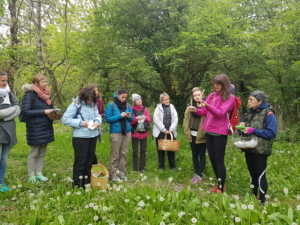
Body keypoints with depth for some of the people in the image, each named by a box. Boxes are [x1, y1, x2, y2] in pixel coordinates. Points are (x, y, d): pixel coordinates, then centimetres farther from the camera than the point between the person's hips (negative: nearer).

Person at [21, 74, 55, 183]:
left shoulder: (45, 94, 13)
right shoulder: (29, 95, -10)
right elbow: (25, 111, -16)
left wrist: (52, 112, -1)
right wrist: (43, 112, -22)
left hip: (46, 128, 7)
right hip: (35, 129, -7)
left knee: (42, 153, 12)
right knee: (34, 153, 2)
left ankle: (39, 173, 23)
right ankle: (31, 176, 14)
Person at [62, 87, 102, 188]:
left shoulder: (93, 105, 4)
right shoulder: (75, 105, -11)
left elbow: (98, 116, 13)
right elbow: (65, 119, -13)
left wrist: (97, 121, -11)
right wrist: (80, 123, -19)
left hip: (93, 136, 7)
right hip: (80, 137, -6)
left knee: (90, 159, 16)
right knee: (80, 160, 3)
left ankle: (87, 182, 33)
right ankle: (77, 184, 18)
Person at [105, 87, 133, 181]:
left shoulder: (128, 105, 6)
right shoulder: (111, 105, -6)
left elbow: (132, 118, 12)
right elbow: (108, 119, -10)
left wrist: (129, 116, -11)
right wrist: (120, 115, -18)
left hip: (127, 132, 4)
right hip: (116, 132, -4)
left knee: (124, 153, 10)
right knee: (115, 154, 1)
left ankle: (122, 172, 21)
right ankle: (113, 174, 12)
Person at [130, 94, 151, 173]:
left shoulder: (145, 109, 8)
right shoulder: (131, 109, -2)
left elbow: (149, 119, 6)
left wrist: (145, 118, -15)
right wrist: (136, 118, -22)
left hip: (144, 132, 3)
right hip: (135, 133, -3)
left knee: (143, 150, 5)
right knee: (135, 151, 0)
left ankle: (142, 167, 17)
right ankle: (135, 168, 11)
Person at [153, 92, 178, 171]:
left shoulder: (172, 107, 8)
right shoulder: (158, 108, 1)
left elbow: (175, 120, 2)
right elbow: (156, 120, -9)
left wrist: (171, 130, -9)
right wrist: (164, 130, -12)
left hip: (170, 132, 2)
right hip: (160, 132, -2)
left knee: (171, 149, 5)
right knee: (161, 149, 5)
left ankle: (172, 166, 17)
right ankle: (161, 166, 17)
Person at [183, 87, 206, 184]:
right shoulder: (190, 107, 11)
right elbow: (186, 119, 12)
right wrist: (187, 131, 3)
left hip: (201, 135, -5)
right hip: (192, 135, 6)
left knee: (201, 155, 6)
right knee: (194, 155, 14)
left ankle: (199, 175, 16)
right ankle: (196, 173, 26)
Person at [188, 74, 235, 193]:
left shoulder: (230, 98, -4)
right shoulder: (211, 95, 11)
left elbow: (220, 113, -17)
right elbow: (204, 112, 11)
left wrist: (207, 105, -32)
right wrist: (196, 110, -10)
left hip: (220, 132, -6)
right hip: (209, 131, 6)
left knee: (219, 160, -1)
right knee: (212, 159, 13)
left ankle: (221, 189, 12)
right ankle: (220, 184, 29)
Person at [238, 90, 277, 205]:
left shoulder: (268, 114, -12)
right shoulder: (248, 113, 9)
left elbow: (272, 133, -17)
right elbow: (243, 129, 16)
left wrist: (254, 131, -23)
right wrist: (242, 127, -8)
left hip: (260, 150, -6)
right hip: (249, 149, 7)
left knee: (260, 175, 1)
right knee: (252, 174, 17)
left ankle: (262, 201, 14)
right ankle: (253, 197, 31)